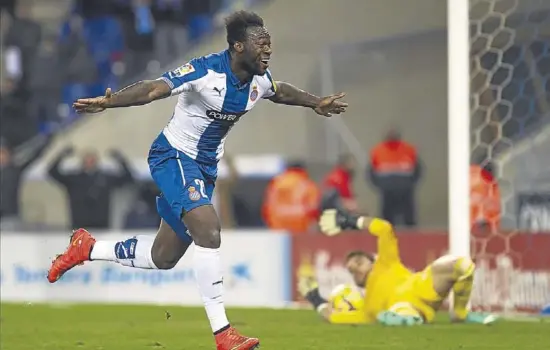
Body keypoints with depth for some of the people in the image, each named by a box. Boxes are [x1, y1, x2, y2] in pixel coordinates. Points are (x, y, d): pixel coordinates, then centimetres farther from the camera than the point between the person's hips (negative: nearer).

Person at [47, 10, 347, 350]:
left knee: (163, 258, 13)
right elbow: (155, 89, -34)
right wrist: (108, 101, -48)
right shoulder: (207, 71, -25)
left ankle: (87, 248, 36)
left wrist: (317, 103, 26)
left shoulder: (259, 79, -2)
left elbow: (281, 91, 23)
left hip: (205, 167, 8)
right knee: (208, 229, -28)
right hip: (174, 156, -8)